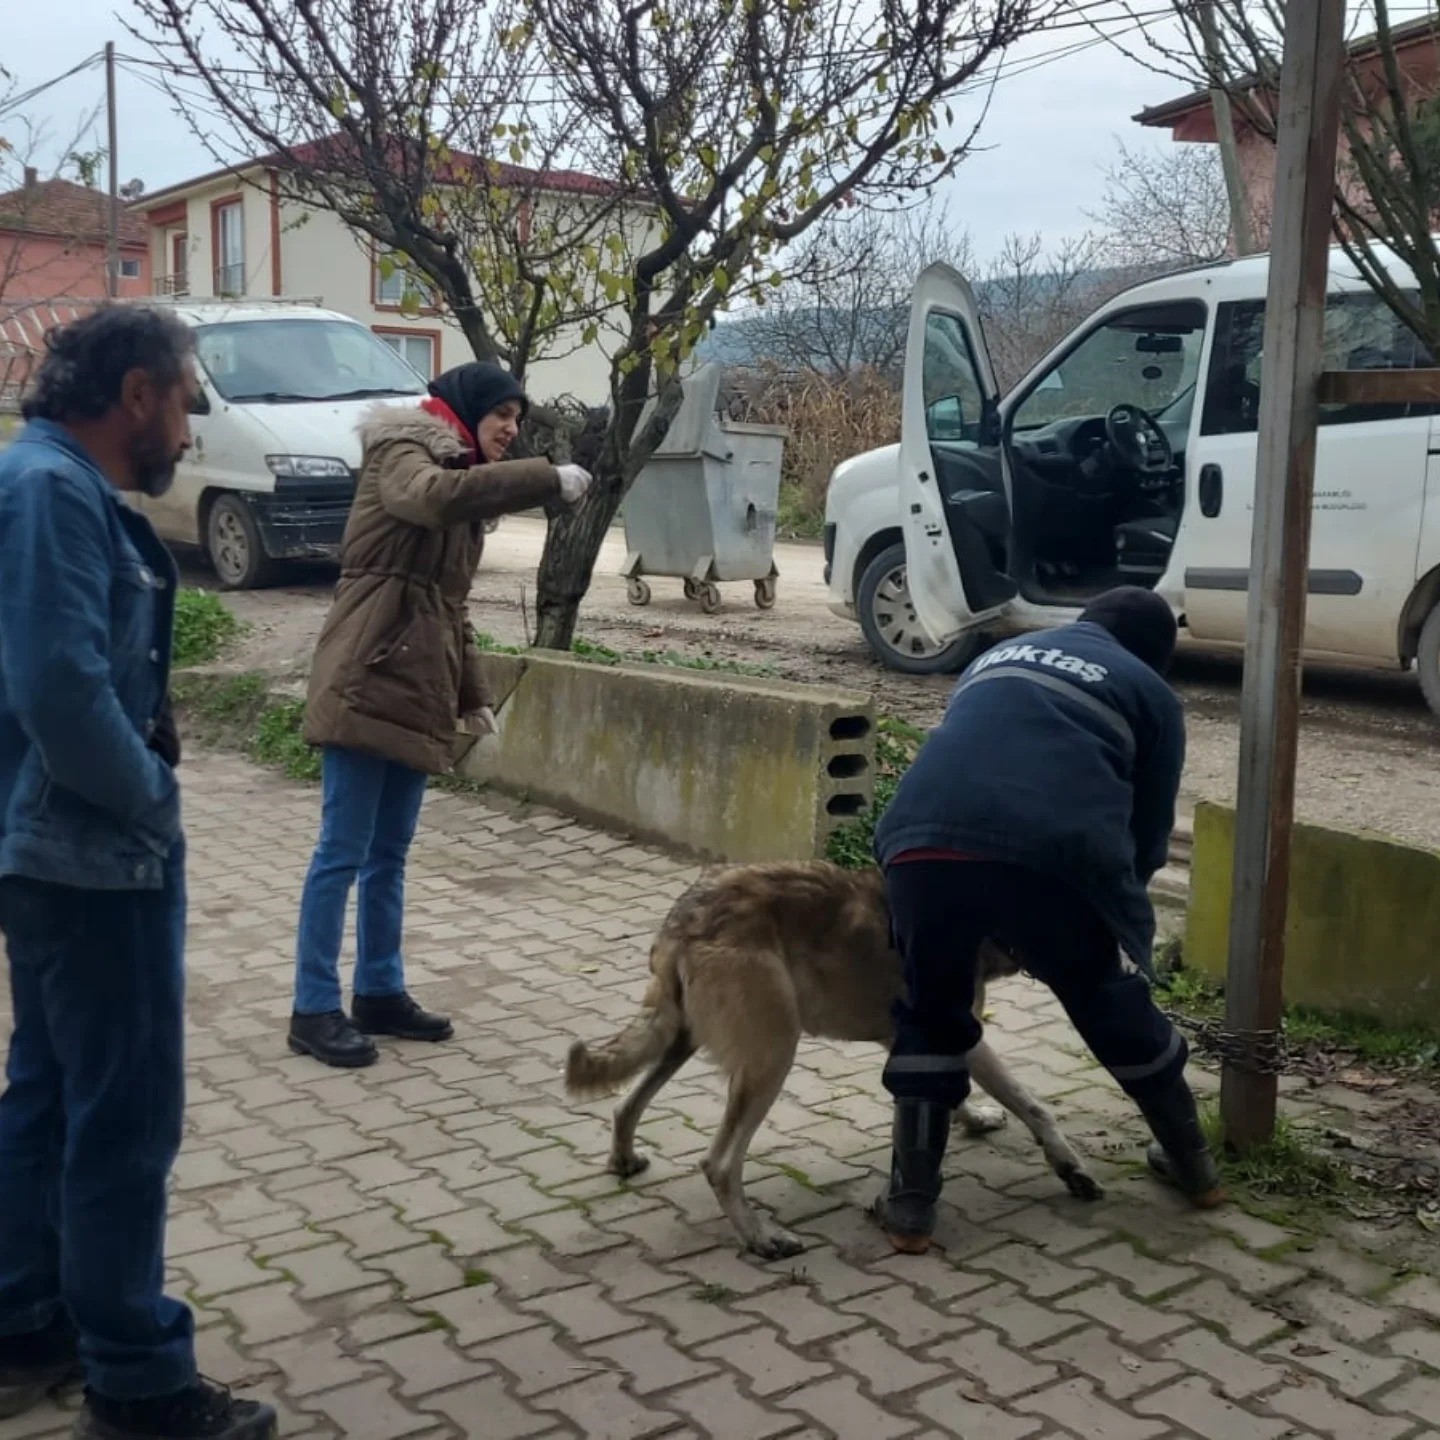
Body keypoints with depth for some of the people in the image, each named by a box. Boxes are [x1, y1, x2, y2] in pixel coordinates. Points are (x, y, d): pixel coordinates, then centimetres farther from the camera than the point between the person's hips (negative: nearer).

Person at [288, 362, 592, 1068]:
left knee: (389, 855, 13)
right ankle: (314, 1010, 2)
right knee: (343, 853, -5)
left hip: (418, 692, 9)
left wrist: (472, 694, 17)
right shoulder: (402, 454, -4)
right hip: (366, 683, -9)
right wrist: (549, 479, -28)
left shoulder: (462, 487, 22)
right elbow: (434, 496, -30)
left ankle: (380, 992, 21)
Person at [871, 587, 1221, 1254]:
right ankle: (1195, 1165, 42)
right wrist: (1116, 910, 39)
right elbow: (1148, 832, 22)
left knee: (930, 1013, 24)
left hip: (924, 842, 2)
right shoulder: (1150, 693, 25)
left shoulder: (995, 657, 37)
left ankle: (911, 1201, 21)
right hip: (1057, 854, -2)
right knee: (1117, 1008, 23)